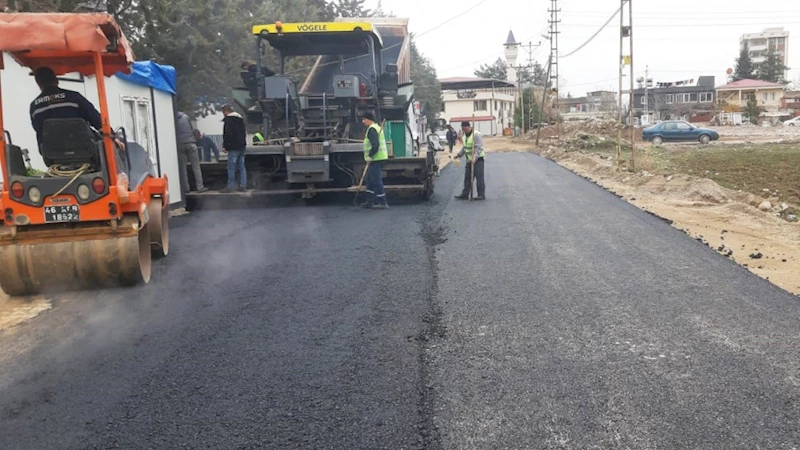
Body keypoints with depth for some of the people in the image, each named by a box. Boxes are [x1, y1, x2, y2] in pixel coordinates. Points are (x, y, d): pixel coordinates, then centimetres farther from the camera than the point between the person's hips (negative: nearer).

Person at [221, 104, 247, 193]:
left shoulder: (228, 120, -8)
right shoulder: (240, 119, 19)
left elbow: (227, 134, -16)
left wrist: (224, 146, -12)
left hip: (233, 148, -8)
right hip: (242, 146, 8)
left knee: (231, 167, -6)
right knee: (241, 167, 8)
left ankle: (231, 186, -7)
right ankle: (243, 185, 7)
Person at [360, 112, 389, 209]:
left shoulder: (372, 129, -14)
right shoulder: (376, 127, 20)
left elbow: (375, 145, -25)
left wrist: (370, 156, -21)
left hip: (376, 158, -11)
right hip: (377, 158, 11)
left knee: (376, 179, -8)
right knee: (370, 179, 16)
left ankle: (382, 202, -5)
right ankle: (370, 201, 22)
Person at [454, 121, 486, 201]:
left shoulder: (476, 135, -18)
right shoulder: (463, 135, 9)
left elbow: (479, 148, -23)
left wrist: (475, 158, -34)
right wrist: (459, 154, 11)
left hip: (478, 159, -8)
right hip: (469, 159, 8)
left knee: (479, 177, -6)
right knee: (467, 177, 9)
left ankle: (481, 195, -1)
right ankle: (465, 195, 14)